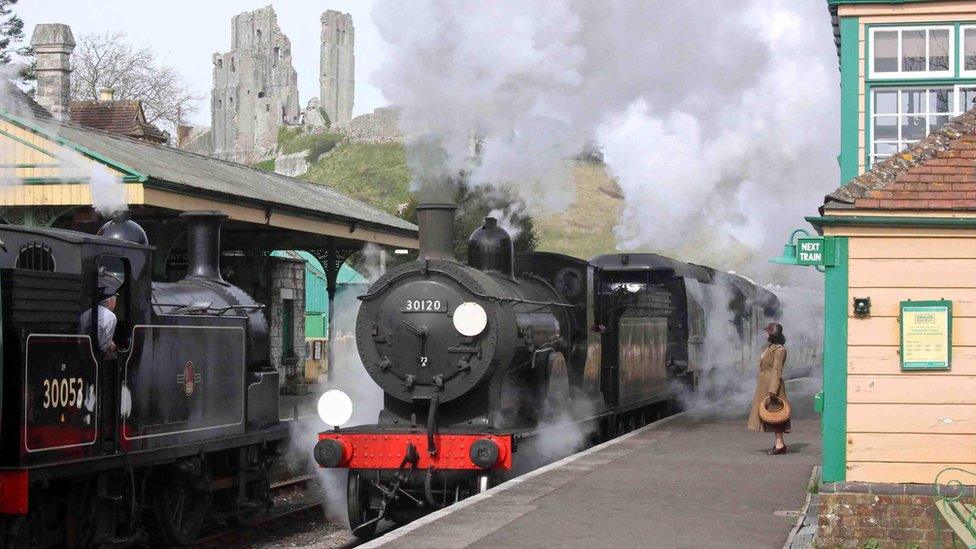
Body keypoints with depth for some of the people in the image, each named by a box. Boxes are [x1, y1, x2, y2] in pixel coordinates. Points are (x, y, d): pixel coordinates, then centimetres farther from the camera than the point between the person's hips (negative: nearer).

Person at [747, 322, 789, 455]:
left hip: (772, 385, -10)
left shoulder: (779, 350, -13)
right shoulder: (769, 347, 15)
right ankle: (780, 443, 16)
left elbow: (777, 371, -18)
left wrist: (772, 389, -22)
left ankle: (779, 444, -6)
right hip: (764, 385, 10)